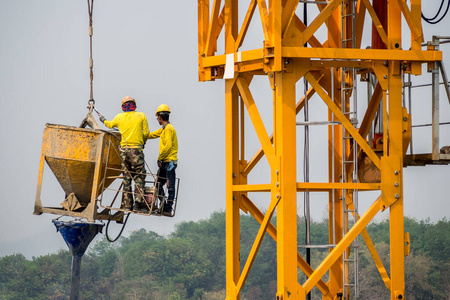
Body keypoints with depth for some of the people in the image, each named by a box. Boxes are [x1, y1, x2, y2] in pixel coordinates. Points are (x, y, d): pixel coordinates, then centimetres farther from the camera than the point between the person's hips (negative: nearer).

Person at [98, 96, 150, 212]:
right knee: (139, 177, -3)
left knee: (126, 177, 10)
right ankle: (138, 204, -14)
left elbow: (110, 124, 29)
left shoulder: (119, 117, 10)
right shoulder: (141, 116, 1)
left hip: (124, 149, 3)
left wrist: (103, 119, 50)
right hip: (136, 150, -3)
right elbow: (146, 133, 0)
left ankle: (127, 204, 7)